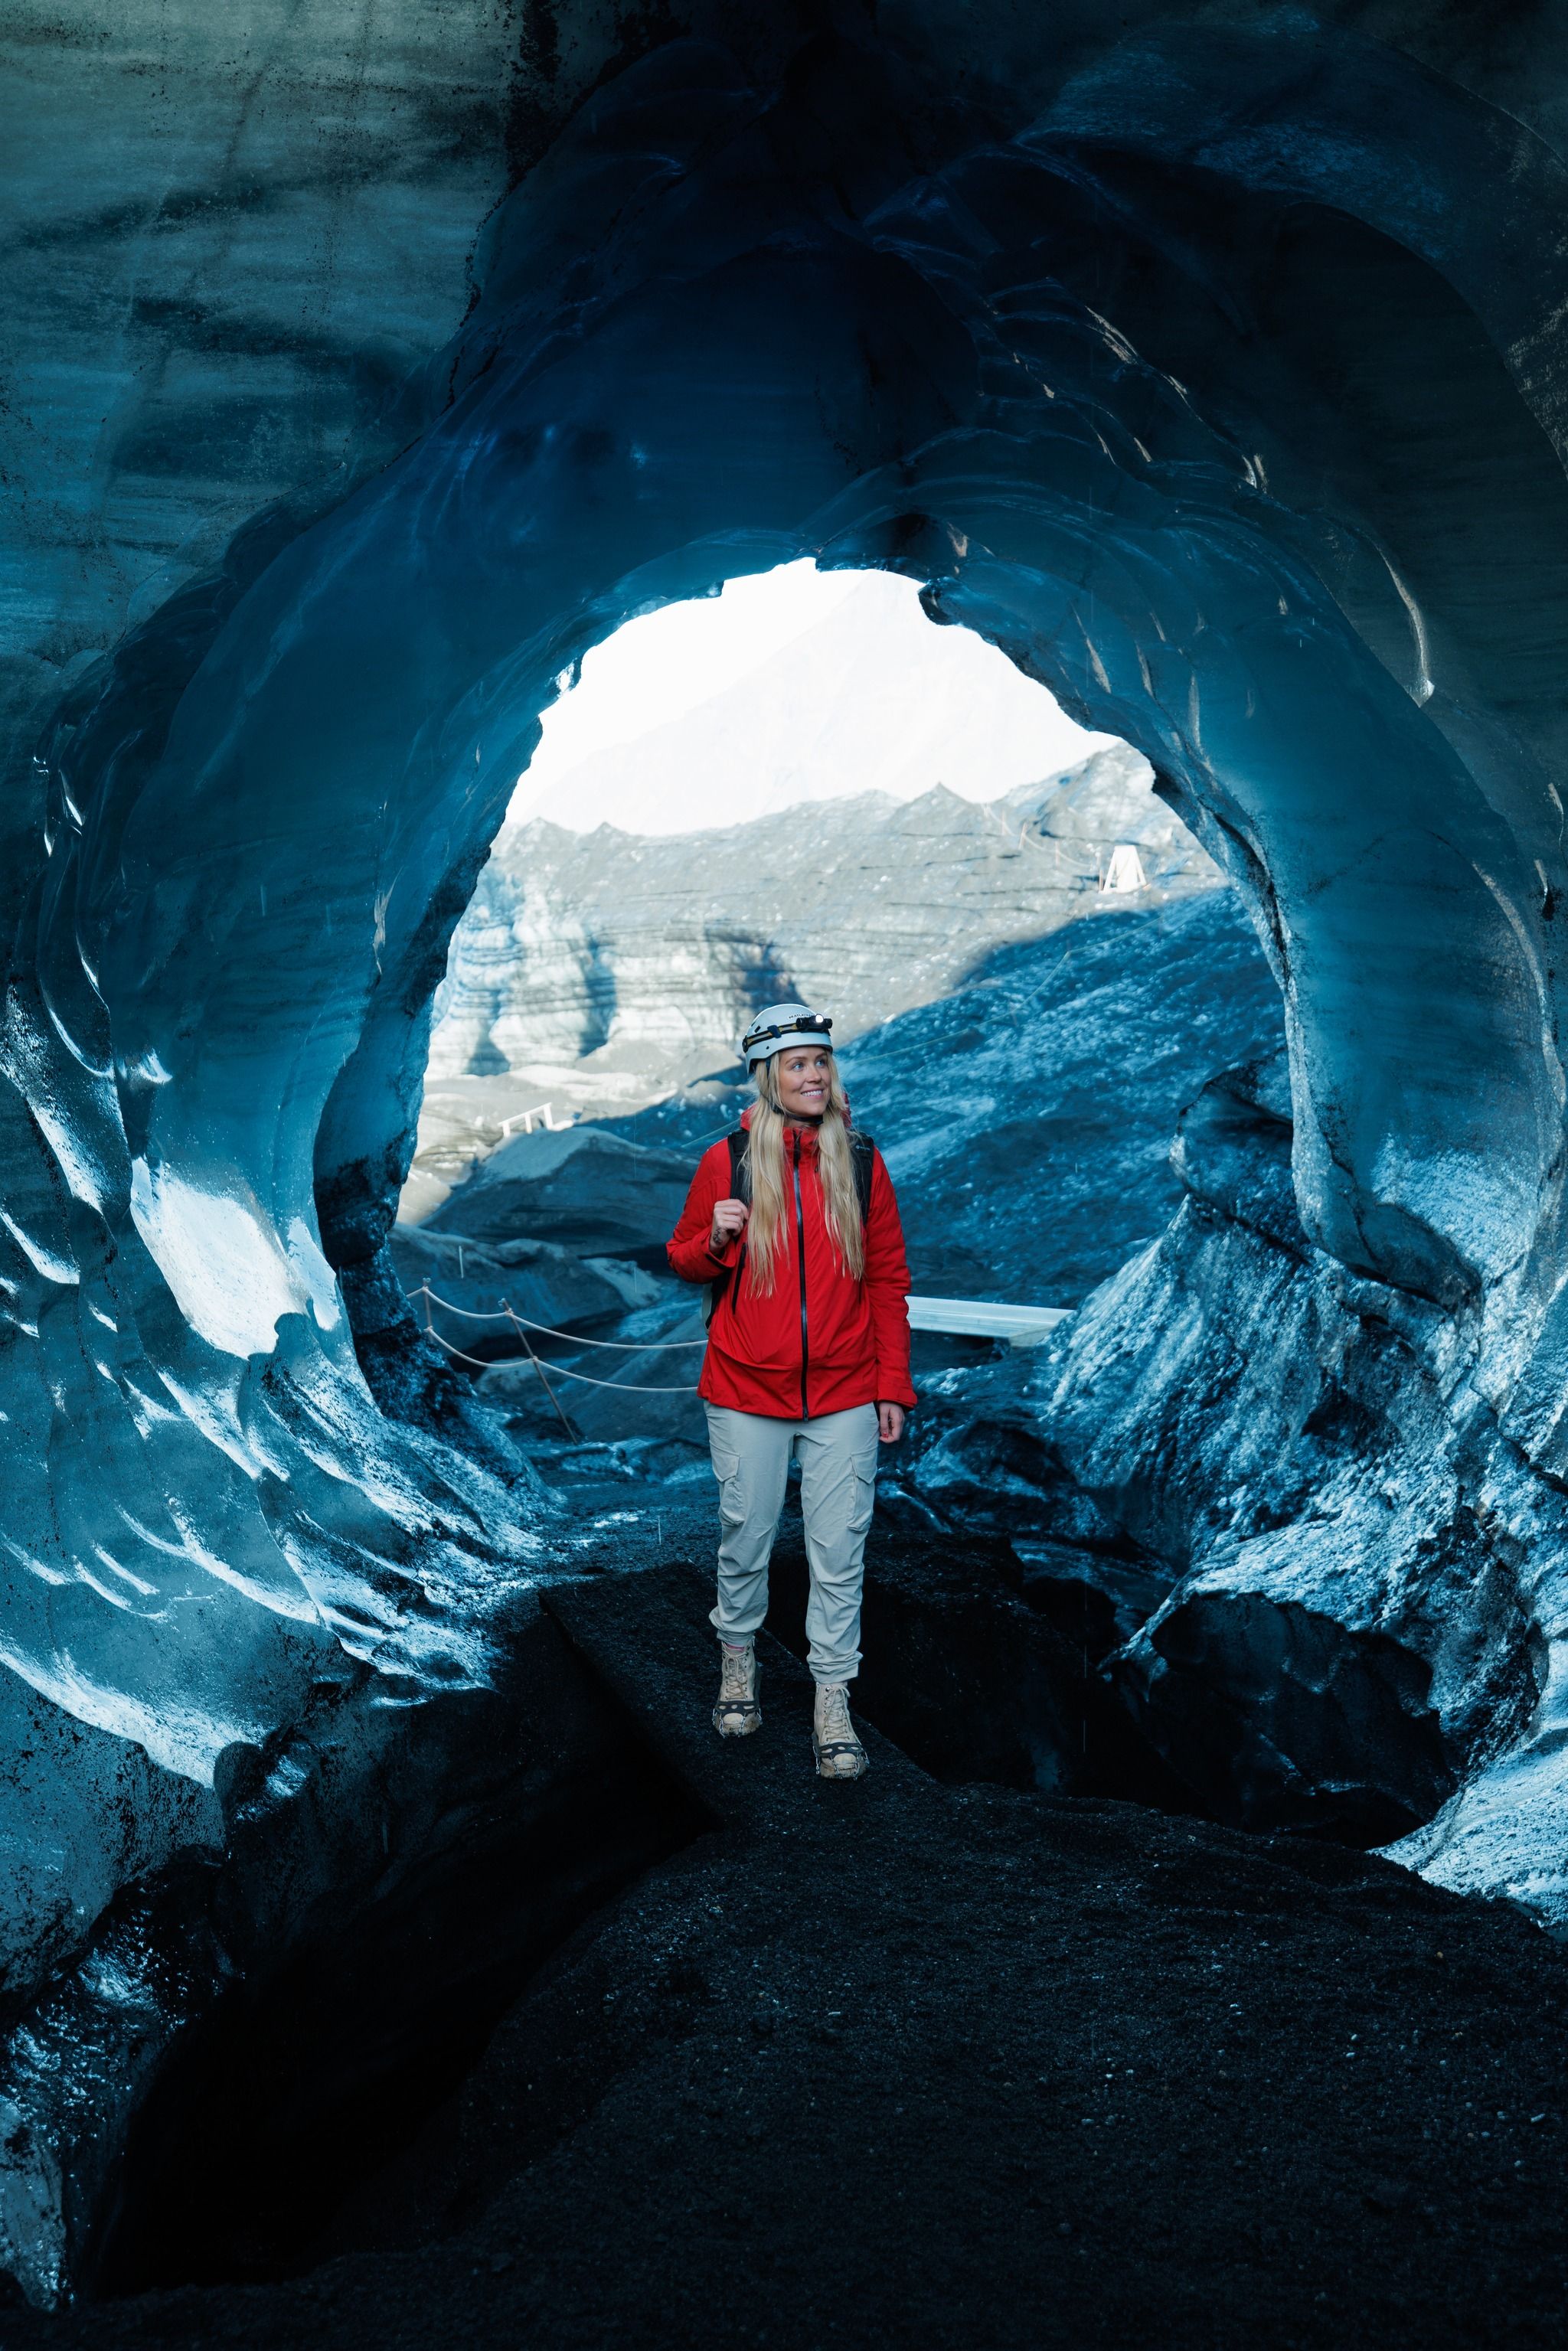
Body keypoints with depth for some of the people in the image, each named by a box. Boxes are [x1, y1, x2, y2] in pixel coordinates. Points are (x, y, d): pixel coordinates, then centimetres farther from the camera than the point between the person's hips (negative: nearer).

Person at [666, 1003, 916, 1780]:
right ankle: (738, 1655, 34)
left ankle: (832, 1700, 11)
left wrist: (892, 1387, 3)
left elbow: (887, 1280, 6)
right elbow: (684, 1261, 9)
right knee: (744, 1539, 9)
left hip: (844, 1396, 1)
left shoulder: (861, 1162, 3)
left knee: (838, 1550, 1)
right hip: (746, 1393, 0)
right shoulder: (728, 1160, -1)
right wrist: (715, 1239, -14)